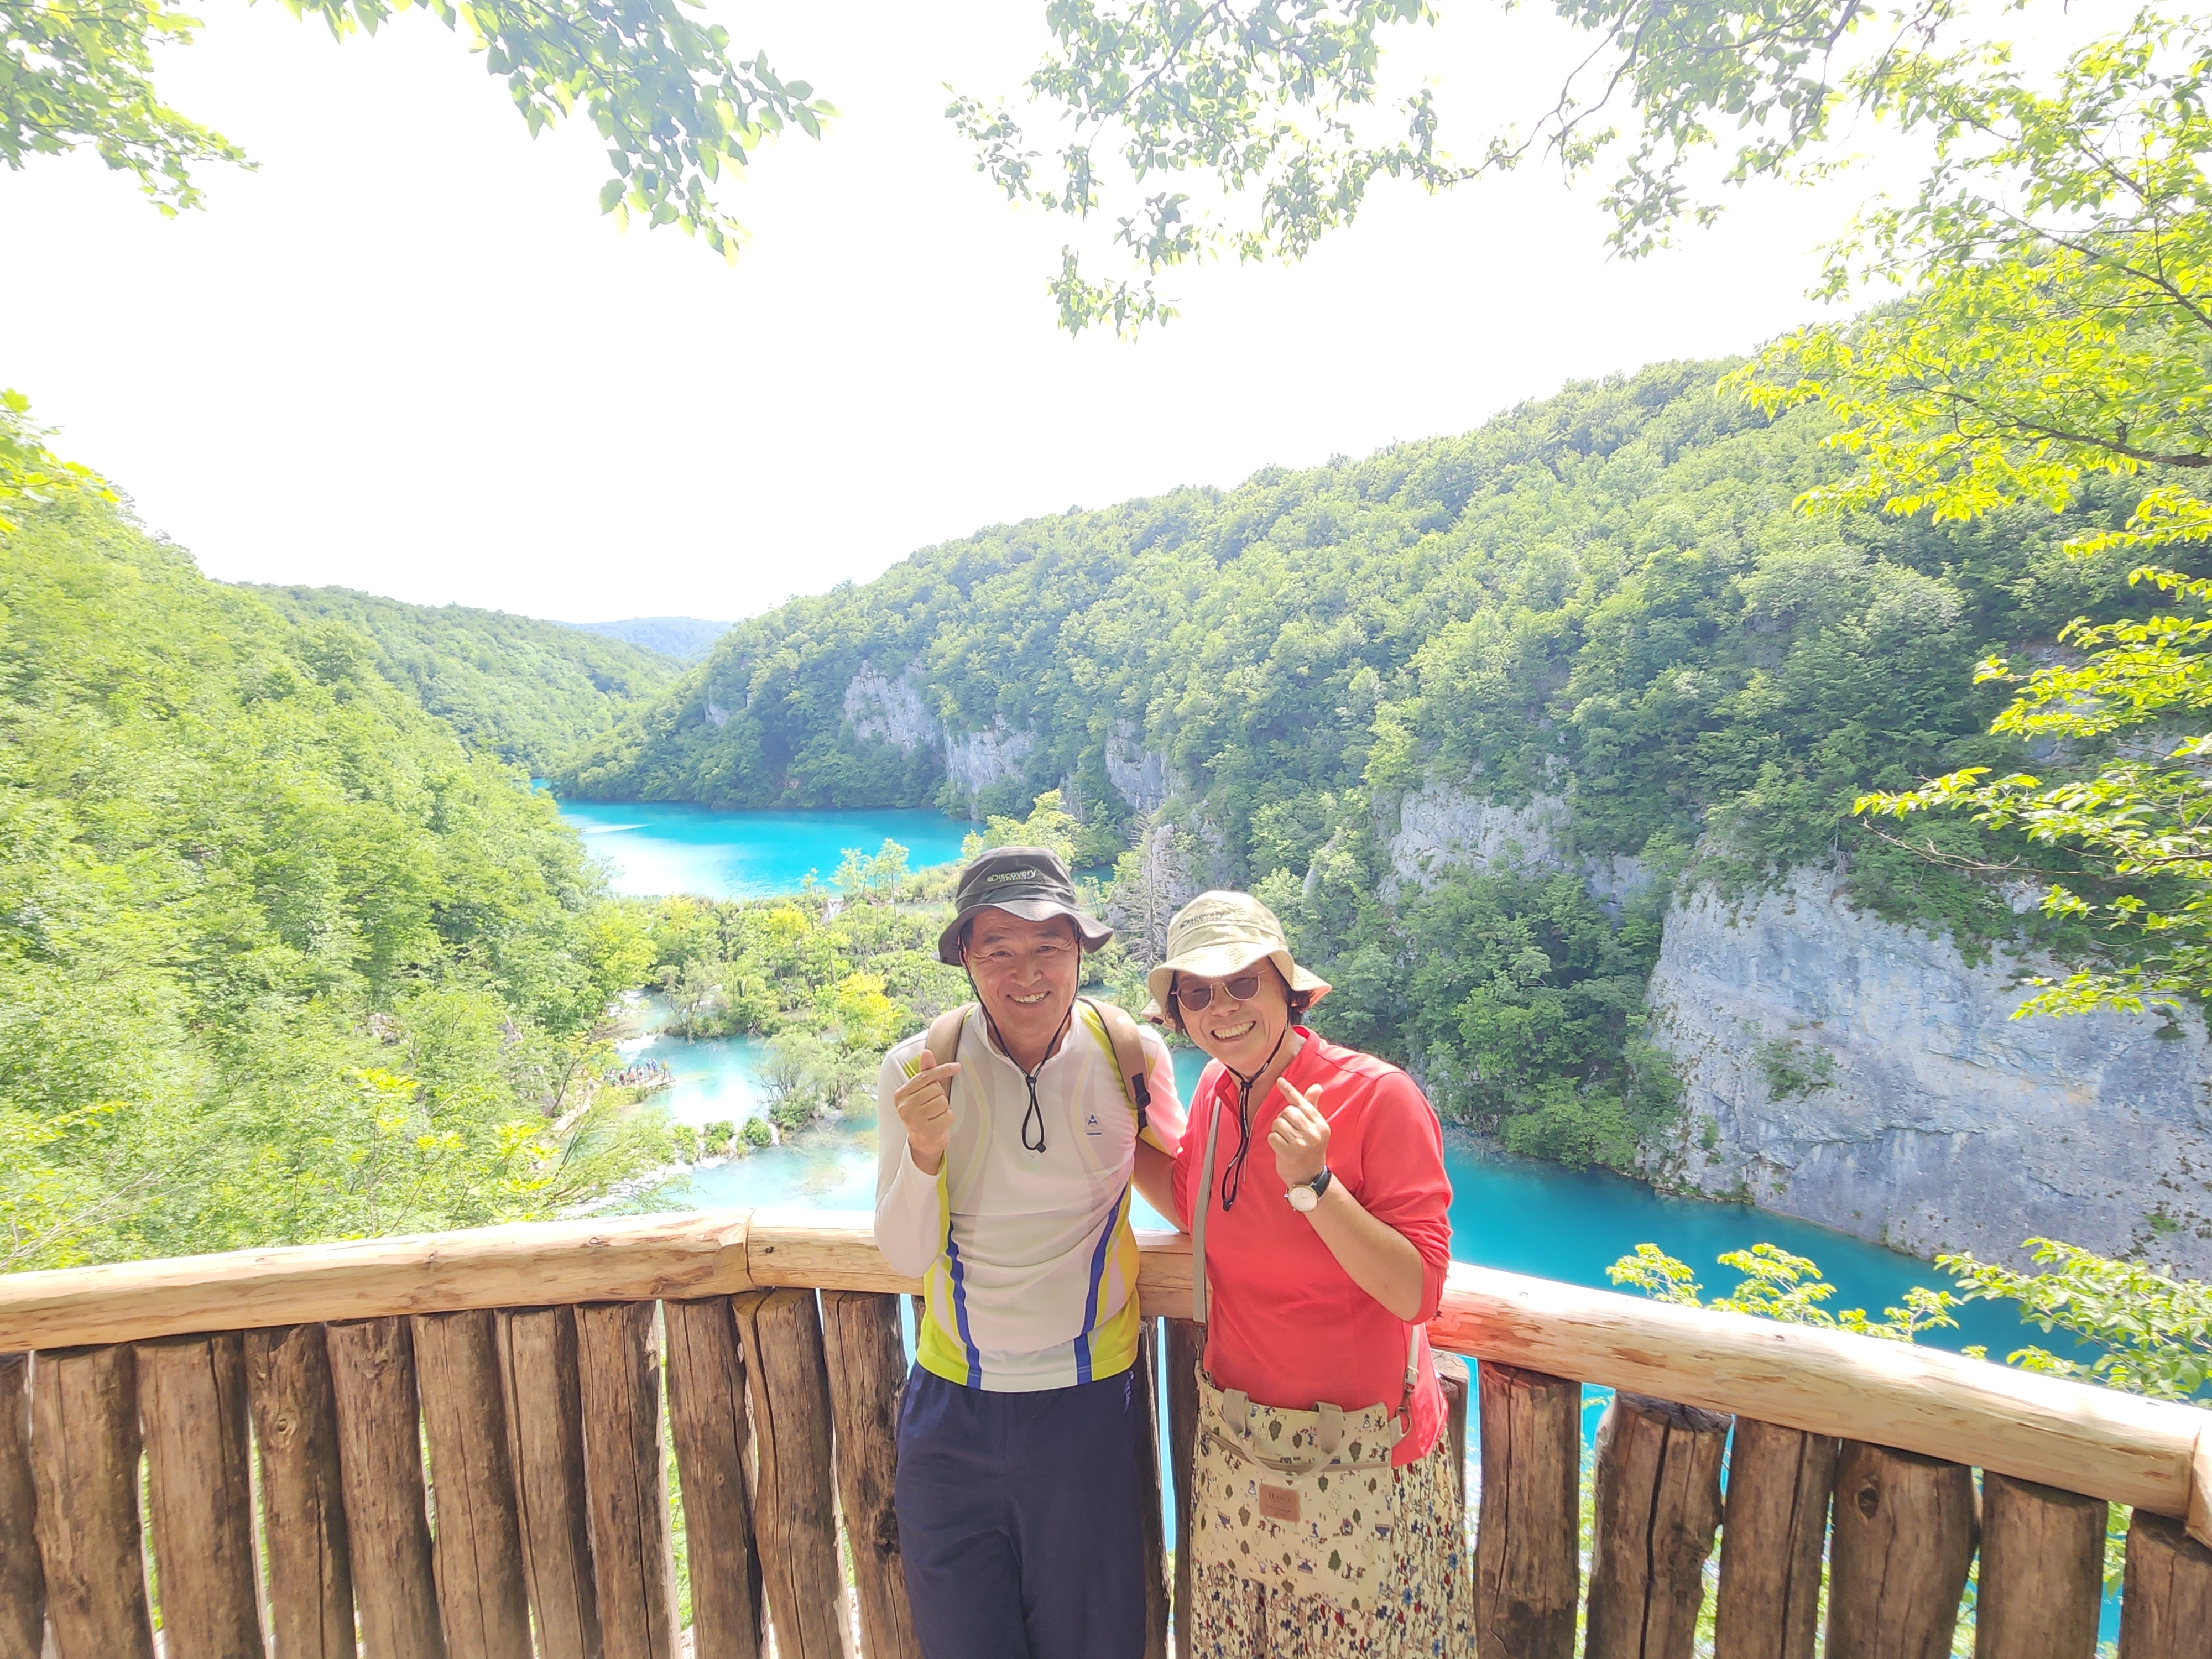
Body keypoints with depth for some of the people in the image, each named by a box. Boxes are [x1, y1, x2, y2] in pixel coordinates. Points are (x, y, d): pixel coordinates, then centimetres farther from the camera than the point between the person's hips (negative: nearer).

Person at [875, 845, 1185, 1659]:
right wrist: (924, 1152, -26)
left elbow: (1182, 1192, 7)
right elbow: (905, 1256, -11)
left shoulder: (1132, 1055, -11)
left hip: (1089, 1403, 0)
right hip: (953, 1405, 1)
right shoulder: (919, 1068, -13)